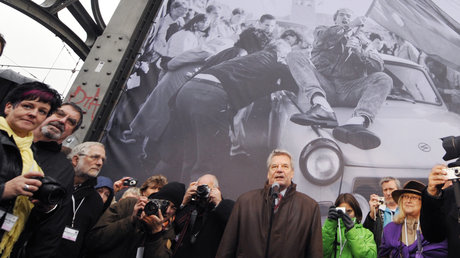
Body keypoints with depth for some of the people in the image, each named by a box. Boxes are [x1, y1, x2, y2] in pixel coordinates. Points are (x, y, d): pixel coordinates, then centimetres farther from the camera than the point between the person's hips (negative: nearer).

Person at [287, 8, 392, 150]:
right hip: (324, 87, -1)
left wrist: (358, 51, -4)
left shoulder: (361, 39, 27)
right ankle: (322, 107, -45)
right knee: (294, 57, -17)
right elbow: (323, 39, -2)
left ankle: (356, 122, -54)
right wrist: (349, 26, 2)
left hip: (350, 89, 1)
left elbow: (378, 66, 12)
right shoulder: (323, 31, 26)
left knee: (384, 79, -22)